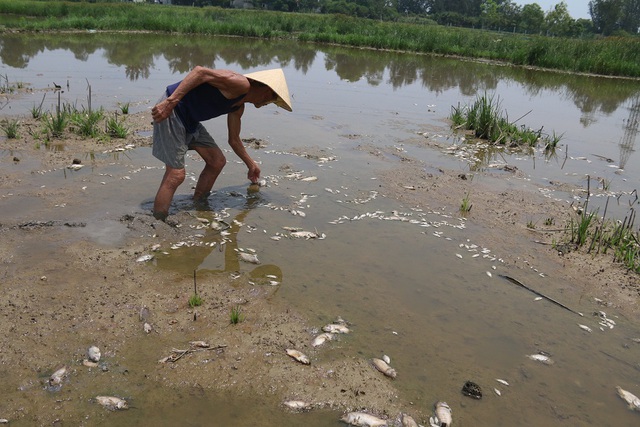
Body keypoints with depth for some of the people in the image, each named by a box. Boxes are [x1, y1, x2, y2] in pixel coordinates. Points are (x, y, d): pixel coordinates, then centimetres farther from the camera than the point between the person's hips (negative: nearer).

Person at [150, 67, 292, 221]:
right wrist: (170, 101, -31)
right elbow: (200, 71, -25)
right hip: (170, 111, -10)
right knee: (176, 175, -12)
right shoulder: (242, 84, -14)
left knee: (218, 162, 12)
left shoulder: (238, 107, 17)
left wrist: (251, 164, 41)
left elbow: (234, 140, 31)